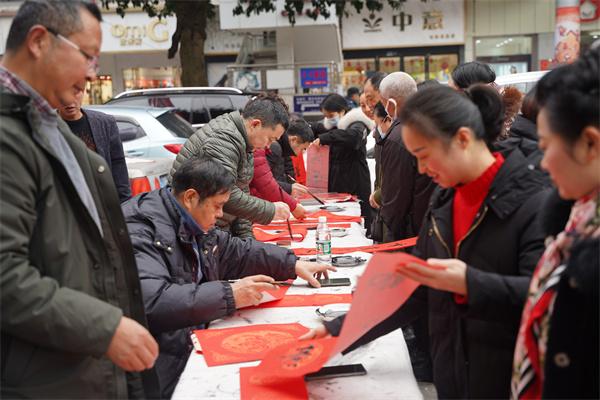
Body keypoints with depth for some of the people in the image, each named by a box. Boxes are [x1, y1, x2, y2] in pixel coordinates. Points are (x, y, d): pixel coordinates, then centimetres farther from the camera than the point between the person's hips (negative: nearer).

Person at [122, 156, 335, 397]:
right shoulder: (140, 228, -19)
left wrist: (293, 265, 13)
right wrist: (228, 295, -28)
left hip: (196, 338, 9)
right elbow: (151, 301, -32)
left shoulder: (193, 227, 9)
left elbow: (237, 252, 22)